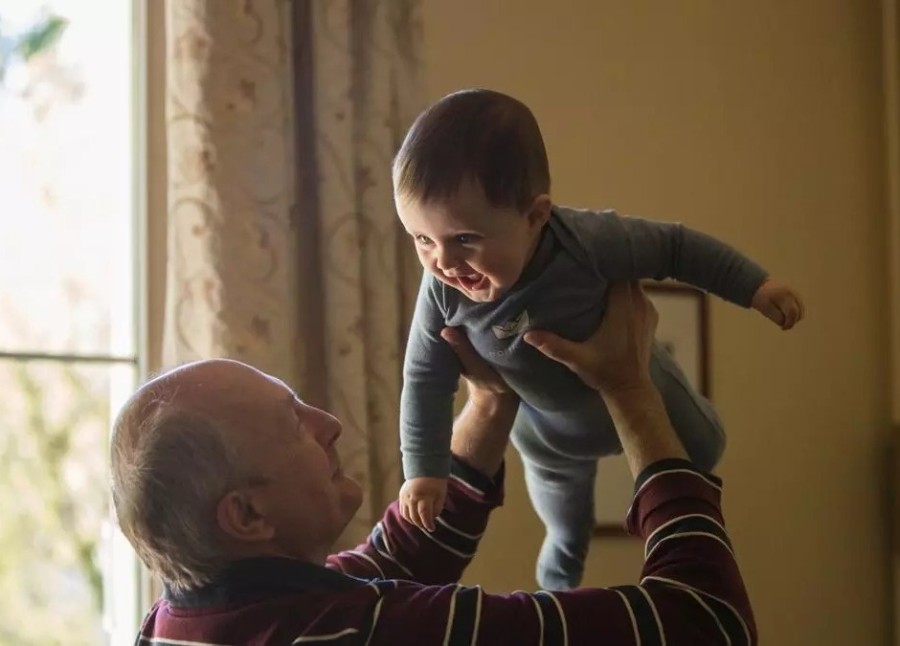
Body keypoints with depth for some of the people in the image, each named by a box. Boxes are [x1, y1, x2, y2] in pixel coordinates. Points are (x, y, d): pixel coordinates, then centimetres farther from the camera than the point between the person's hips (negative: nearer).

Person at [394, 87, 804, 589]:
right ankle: (560, 579, 65)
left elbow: (675, 247, -28)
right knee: (561, 508, 31)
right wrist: (424, 469, -20)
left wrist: (755, 286, -24)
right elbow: (426, 380, -21)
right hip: (547, 428, 2)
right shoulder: (444, 292, -36)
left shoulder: (588, 242, -45)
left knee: (701, 451, 25)